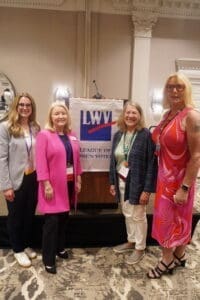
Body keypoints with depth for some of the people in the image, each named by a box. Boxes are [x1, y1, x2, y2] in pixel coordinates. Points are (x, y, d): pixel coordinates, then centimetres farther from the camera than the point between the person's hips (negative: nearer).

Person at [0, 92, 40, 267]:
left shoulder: (36, 128, 6)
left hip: (33, 179, 4)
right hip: (17, 180, -4)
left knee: (30, 214, 17)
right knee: (16, 216, 13)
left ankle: (26, 246, 39)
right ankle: (18, 250, 34)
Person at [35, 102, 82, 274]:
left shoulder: (72, 136, 8)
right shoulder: (44, 135, -10)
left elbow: (76, 159, 11)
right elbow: (41, 162, -14)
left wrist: (78, 180, 10)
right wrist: (46, 184, -17)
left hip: (69, 183, 6)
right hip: (53, 185, -6)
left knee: (64, 218, 16)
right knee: (52, 221, 1)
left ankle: (60, 248, 36)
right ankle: (48, 259, 16)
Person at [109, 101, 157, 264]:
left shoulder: (146, 135, -14)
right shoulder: (118, 135, 4)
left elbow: (152, 164, -16)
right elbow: (114, 160, 9)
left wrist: (147, 189, -18)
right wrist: (112, 182, 8)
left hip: (137, 183, -6)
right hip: (122, 181, 6)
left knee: (138, 216, 9)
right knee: (127, 214, 20)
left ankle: (140, 248, 30)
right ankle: (131, 241, 41)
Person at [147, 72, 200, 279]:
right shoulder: (167, 115, 5)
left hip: (179, 179, -7)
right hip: (165, 176, 7)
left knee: (169, 220, 8)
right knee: (174, 219, 20)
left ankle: (167, 261, 32)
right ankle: (179, 256, 41)